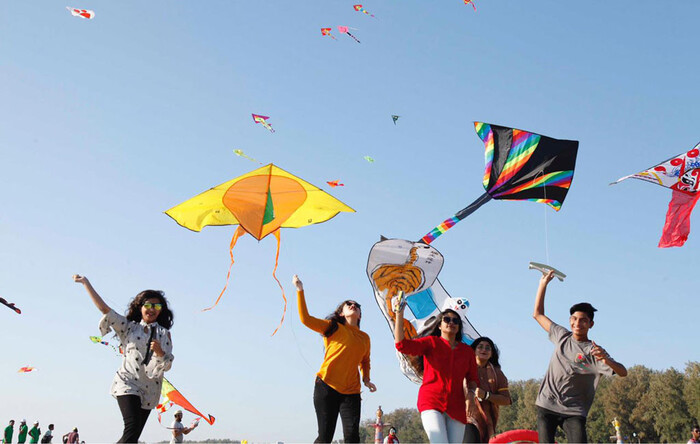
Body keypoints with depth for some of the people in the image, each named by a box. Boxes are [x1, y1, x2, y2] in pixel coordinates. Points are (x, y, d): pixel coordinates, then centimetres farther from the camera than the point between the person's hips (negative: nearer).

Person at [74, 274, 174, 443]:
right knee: (132, 427, -22)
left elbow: (167, 365, 3)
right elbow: (104, 309, 4)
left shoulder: (164, 334, 9)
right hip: (128, 384, -2)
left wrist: (159, 352, -18)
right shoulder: (129, 328, 9)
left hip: (149, 391, 3)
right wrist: (85, 282, 1)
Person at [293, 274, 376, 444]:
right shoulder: (333, 328, 5)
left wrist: (366, 379, 14)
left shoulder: (365, 338, 17)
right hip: (327, 386, -4)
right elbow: (305, 318, -7)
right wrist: (300, 291, -12)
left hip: (351, 391, 4)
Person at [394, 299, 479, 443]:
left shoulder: (467, 350, 14)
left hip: (456, 407, 4)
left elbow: (472, 378, 18)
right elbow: (402, 344, -8)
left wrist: (471, 393, -3)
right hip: (432, 402, -4)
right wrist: (399, 314, -12)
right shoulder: (431, 342, 5)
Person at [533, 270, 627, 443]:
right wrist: (543, 283, 14)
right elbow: (538, 314, 18)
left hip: (574, 412, -3)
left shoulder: (594, 351, -3)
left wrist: (606, 360, -37)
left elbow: (622, 372, -14)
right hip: (546, 406, 3)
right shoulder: (562, 336, 10)